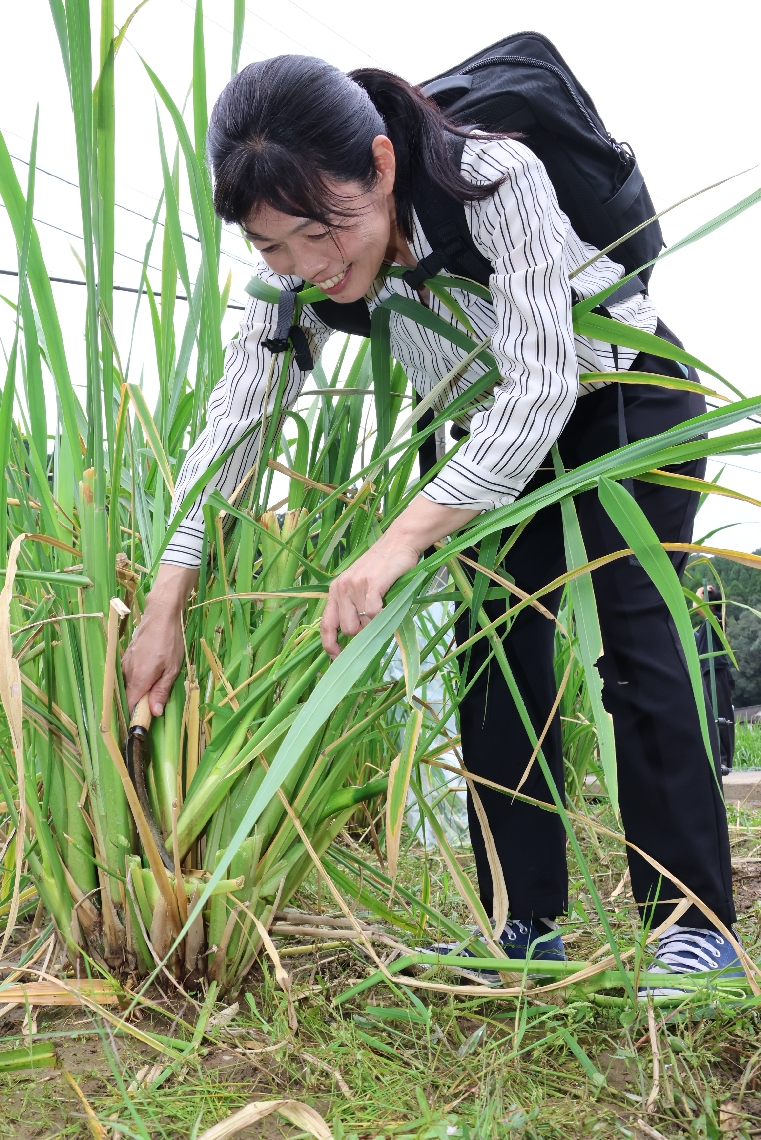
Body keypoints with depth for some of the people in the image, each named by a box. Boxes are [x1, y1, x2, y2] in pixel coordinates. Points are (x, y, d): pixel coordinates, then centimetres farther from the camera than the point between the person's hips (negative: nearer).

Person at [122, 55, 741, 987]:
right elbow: (234, 421, -17)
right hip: (502, 432, 6)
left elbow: (543, 386, -40)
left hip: (628, 394, -5)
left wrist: (402, 540, -48)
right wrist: (165, 605, -23)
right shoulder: (297, 269, -18)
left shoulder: (496, 179, -35)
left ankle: (696, 927, -9)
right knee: (493, 651, -2)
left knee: (635, 640, -16)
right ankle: (527, 925, 6)